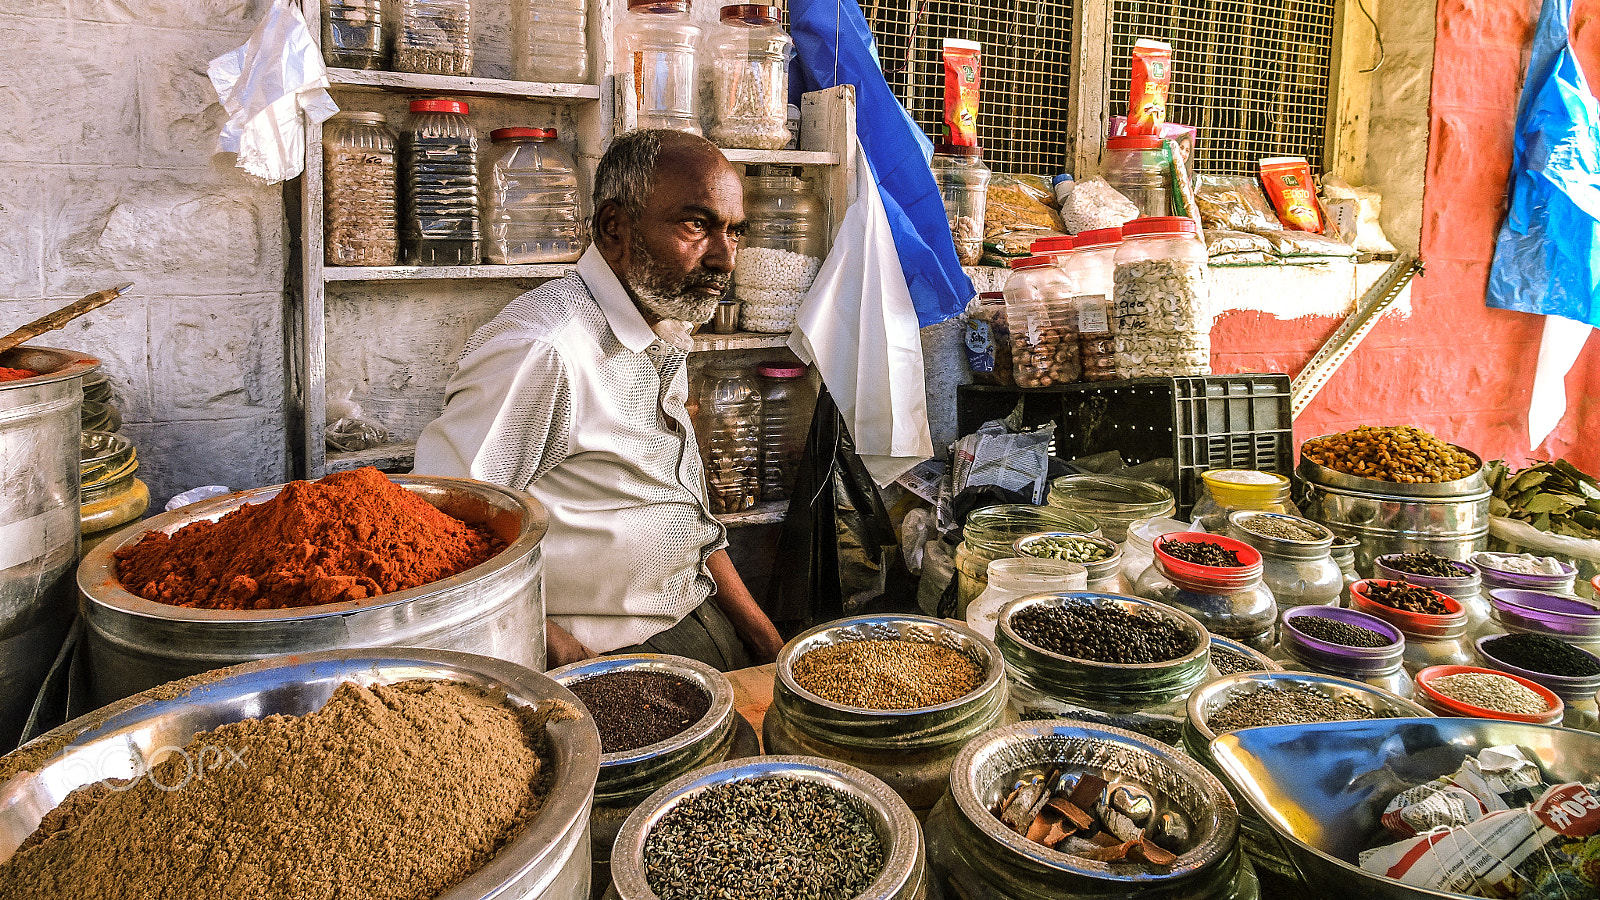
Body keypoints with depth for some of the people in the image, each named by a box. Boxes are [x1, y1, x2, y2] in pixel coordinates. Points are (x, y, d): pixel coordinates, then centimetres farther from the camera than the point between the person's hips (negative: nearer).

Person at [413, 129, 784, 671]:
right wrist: (578, 666, -21)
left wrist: (768, 641, 9)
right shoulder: (544, 347, -20)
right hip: (610, 652, -8)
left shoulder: (667, 332, 11)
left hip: (703, 621, 8)